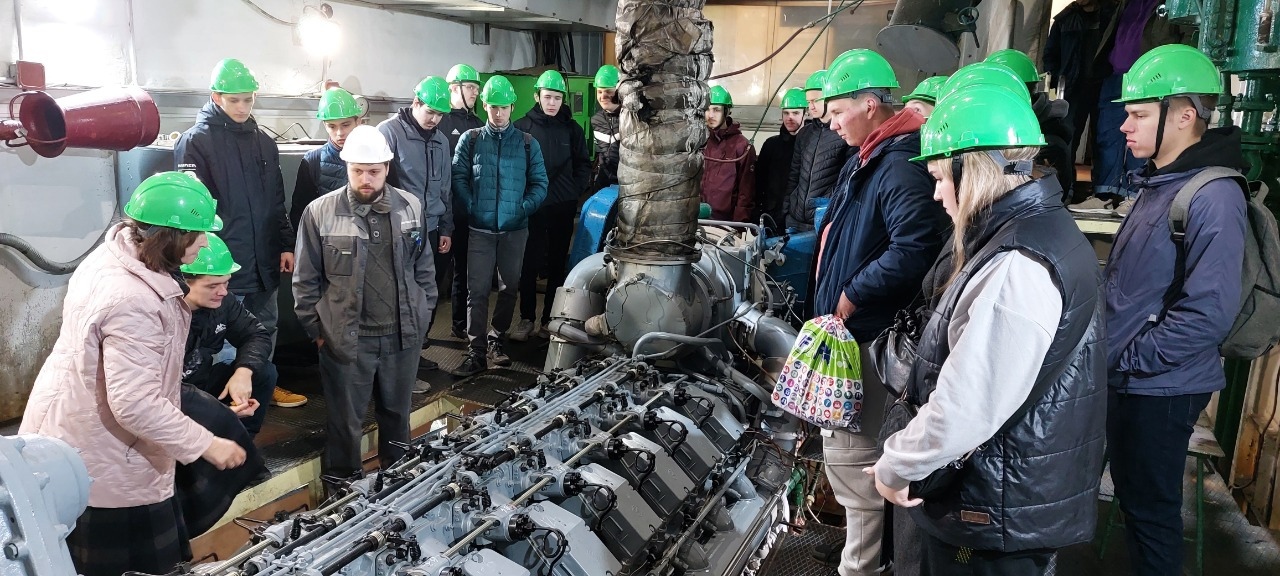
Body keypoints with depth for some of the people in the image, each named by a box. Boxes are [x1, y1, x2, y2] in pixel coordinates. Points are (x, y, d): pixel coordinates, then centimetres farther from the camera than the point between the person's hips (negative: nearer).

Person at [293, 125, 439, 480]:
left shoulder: (411, 207, 1)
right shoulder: (319, 213, -7)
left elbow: (424, 268, 10)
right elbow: (306, 280, -1)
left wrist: (424, 314, 9)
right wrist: (316, 329, -1)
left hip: (404, 335, 3)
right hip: (347, 339, -3)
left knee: (397, 413, 19)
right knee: (346, 421, 10)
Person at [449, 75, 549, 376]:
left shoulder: (528, 143, 6)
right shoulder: (470, 140, 5)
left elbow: (539, 183, 5)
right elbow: (458, 177, 0)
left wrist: (523, 208, -8)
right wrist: (473, 207, -11)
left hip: (515, 230, 2)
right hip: (480, 229, -1)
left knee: (509, 288, 11)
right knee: (477, 290, -4)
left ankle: (496, 341, 28)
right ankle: (476, 352, 0)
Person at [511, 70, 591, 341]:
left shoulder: (572, 129, 5)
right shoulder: (522, 127, 0)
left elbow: (583, 165, 10)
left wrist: (575, 192, -1)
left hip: (563, 207, 2)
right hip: (531, 206, -1)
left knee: (558, 265, 6)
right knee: (529, 264, 0)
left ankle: (550, 319, 16)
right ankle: (527, 317, 12)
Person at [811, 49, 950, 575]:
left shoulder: (903, 166, -20)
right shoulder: (867, 158, 14)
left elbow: (913, 251, -31)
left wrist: (849, 298, -21)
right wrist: (835, 301, 13)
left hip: (871, 336, -11)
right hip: (852, 331, 11)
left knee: (850, 454, -6)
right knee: (844, 445, 24)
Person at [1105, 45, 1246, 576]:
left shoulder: (1212, 197, -20)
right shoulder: (1157, 183, 9)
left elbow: (1207, 314, -26)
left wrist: (1126, 361, -18)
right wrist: (1112, 351, 9)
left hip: (1158, 390, -9)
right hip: (1127, 379, 9)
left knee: (1151, 509, 7)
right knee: (1131, 494, 22)